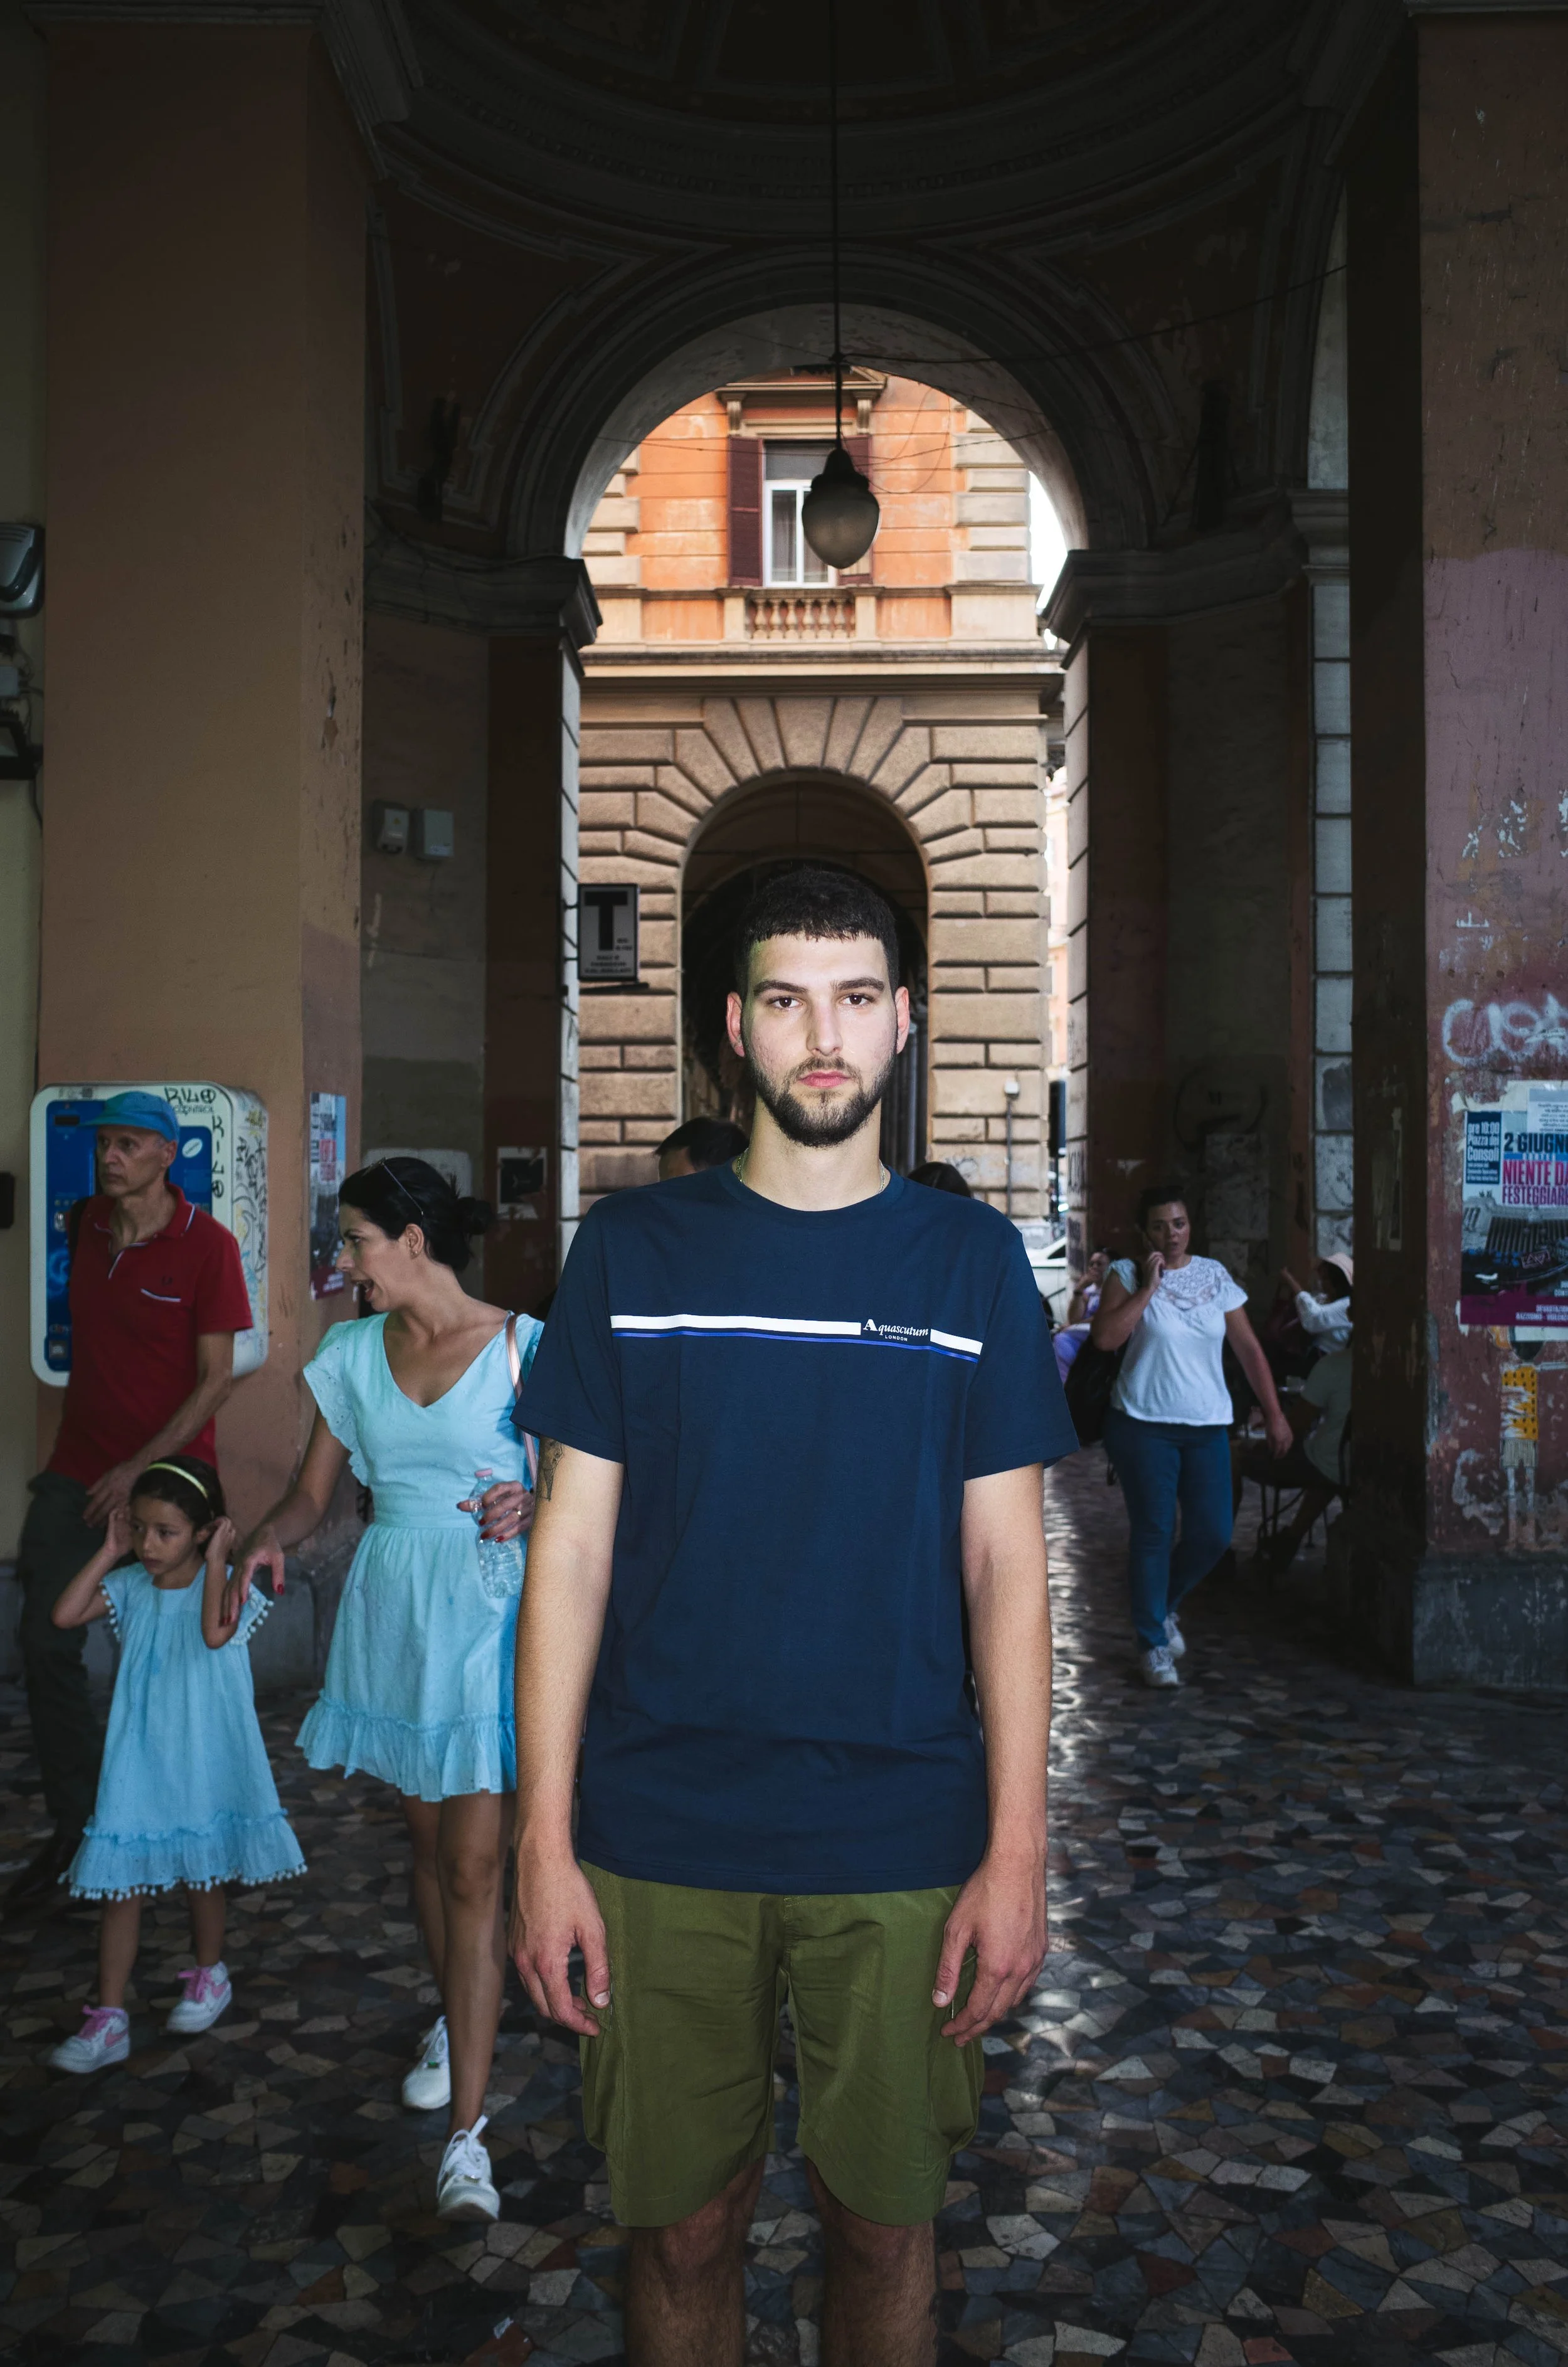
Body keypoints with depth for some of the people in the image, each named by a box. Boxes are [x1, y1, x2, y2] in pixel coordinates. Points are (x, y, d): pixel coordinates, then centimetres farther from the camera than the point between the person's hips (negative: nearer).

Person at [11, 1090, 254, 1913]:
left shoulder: (206, 1245, -12)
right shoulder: (84, 1224, 4)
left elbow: (216, 1377, -12)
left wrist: (142, 1469, -17)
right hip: (78, 1470, 5)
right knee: (47, 1645, 1)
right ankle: (73, 1831, 13)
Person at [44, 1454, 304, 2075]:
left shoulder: (226, 1586, -12)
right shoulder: (130, 1586, -1)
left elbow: (216, 1632, -32)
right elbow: (65, 1614, -13)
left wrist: (216, 1559, -24)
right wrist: (110, 1552, -9)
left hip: (205, 1763, -3)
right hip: (137, 1762, 3)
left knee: (204, 1874, 13)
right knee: (120, 1884, 3)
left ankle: (209, 1976, 37)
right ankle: (108, 2019, 10)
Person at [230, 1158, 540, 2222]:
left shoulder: (521, 1346, -9)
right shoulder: (353, 1354, 6)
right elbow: (313, 1493, 9)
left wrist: (531, 1507, -26)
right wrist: (269, 1538, -11)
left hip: (484, 1614, -5)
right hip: (389, 1607, 5)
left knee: (477, 1867, -5)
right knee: (429, 1838, 19)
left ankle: (466, 2130, 1)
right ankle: (456, 2023, 43)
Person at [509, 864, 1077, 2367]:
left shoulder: (970, 1258, 0)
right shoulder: (632, 1249, 0)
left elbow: (1004, 1562, 1)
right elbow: (572, 1545, 0)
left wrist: (1017, 1851, -4)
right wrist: (543, 1840, -4)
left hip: (903, 1846, 0)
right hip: (662, 1842, 0)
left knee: (884, 2218, 14)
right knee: (683, 2226, 13)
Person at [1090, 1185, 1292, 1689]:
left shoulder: (1215, 1276, 8)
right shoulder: (1128, 1274, -2)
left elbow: (1248, 1349, 10)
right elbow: (1105, 1337, -18)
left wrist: (1273, 1412, 6)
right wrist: (1148, 1286, -17)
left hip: (1207, 1426, 4)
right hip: (1144, 1425, -4)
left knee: (1213, 1535, 2)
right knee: (1153, 1534, 0)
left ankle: (1166, 1605, 31)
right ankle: (1153, 1644, 15)